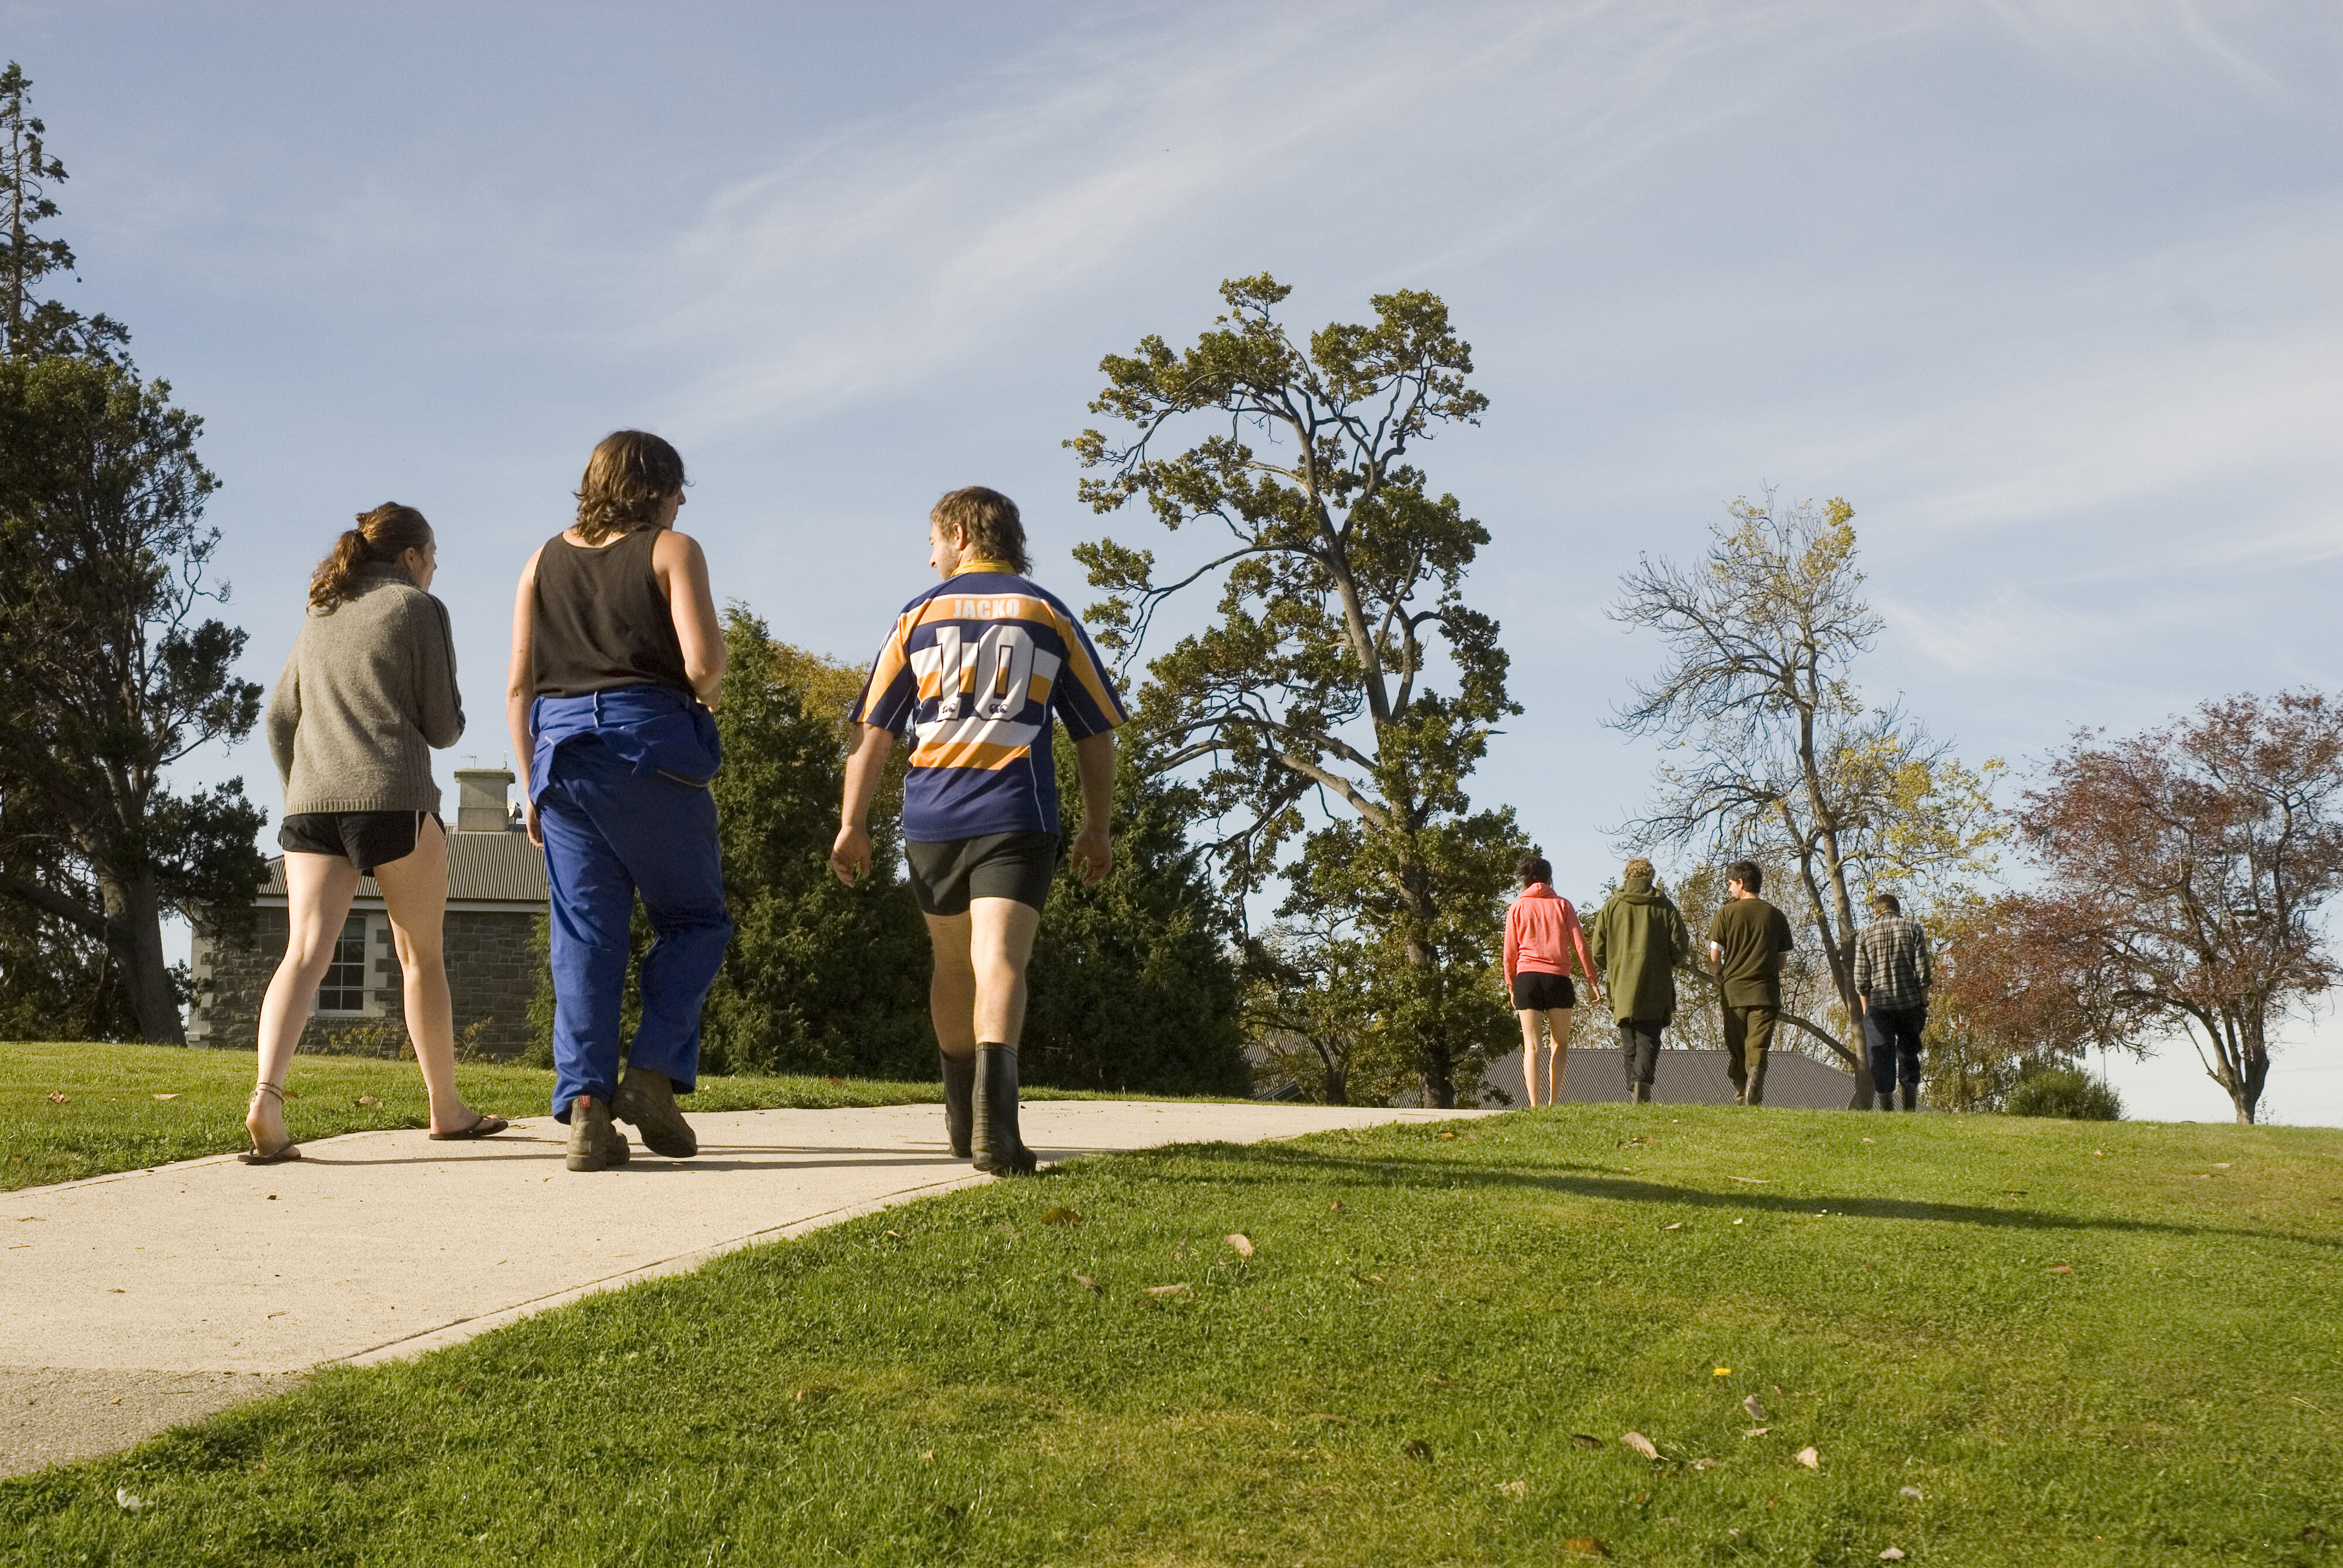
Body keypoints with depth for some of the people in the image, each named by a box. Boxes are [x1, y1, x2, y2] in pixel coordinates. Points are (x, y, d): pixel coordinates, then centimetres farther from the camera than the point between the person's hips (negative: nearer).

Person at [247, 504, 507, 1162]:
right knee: (422, 954, 9)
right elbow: (442, 728, 0)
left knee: (305, 952, -6)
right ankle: (446, 1108, 21)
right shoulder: (419, 609, 2)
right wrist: (451, 711, 22)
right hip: (393, 799, -5)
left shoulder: (320, 616, 20)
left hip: (312, 804, 5)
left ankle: (266, 1095, -28)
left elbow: (279, 717, 21)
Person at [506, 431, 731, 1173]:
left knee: (583, 936, 4)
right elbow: (702, 661, -11)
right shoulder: (672, 551, 2)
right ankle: (655, 1073, -4)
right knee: (694, 918, 10)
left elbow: (519, 686, 12)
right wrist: (707, 694, 11)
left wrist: (532, 783, 15)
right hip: (651, 743, -4)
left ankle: (585, 1108, -3)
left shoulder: (544, 562, 16)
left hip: (561, 748, 4)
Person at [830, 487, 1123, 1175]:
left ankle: (961, 1114, 33)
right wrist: (1097, 828, 19)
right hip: (1016, 815, -2)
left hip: (931, 815, 2)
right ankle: (993, 1109, -36)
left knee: (953, 962, 19)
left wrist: (852, 822, 10)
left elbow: (873, 731, 6)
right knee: (999, 961, -13)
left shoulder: (919, 615, 10)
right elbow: (1096, 733, 10)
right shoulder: (1051, 616, 10)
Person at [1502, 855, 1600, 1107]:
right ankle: (1553, 1102, -1)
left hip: (1526, 977, 0)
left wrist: (1511, 987, 14)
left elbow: (1510, 952, 7)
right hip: (1558, 977, 0)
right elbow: (1579, 944, 4)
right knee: (1559, 1043, 12)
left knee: (1531, 1046, 0)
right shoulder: (1562, 905, 9)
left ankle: (1535, 1106, -11)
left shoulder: (1517, 908, 9)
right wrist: (1591, 980, 5)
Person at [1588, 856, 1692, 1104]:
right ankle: (1642, 1079, -27)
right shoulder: (1666, 907, 4)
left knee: (1630, 1044, 8)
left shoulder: (1611, 906, 5)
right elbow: (1680, 949, 2)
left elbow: (1598, 952, 4)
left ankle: (1637, 1093, 2)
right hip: (1655, 989, -1)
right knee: (1649, 1040, -3)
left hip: (1623, 988, 1)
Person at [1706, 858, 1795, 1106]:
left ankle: (1740, 1100, 13)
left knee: (1736, 1053, 11)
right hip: (1765, 992, 1)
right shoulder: (1776, 916, 7)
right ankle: (1753, 1100, -20)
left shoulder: (1726, 913, -1)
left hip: (1734, 991, -1)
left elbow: (1714, 956, -3)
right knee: (1758, 1051, -3)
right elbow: (1782, 958, 9)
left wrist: (1719, 979, 15)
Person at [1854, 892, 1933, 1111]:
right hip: (1909, 1003, 0)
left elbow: (1861, 980, 3)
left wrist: (1866, 1011, 11)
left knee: (1882, 1060, 4)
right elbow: (1923, 972, -1)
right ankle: (1910, 1109, 7)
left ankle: (1888, 1112, 5)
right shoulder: (1913, 929, 4)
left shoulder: (1866, 934, 5)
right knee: (1908, 1054, 13)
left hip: (1878, 1005, 0)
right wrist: (1924, 1005, 6)